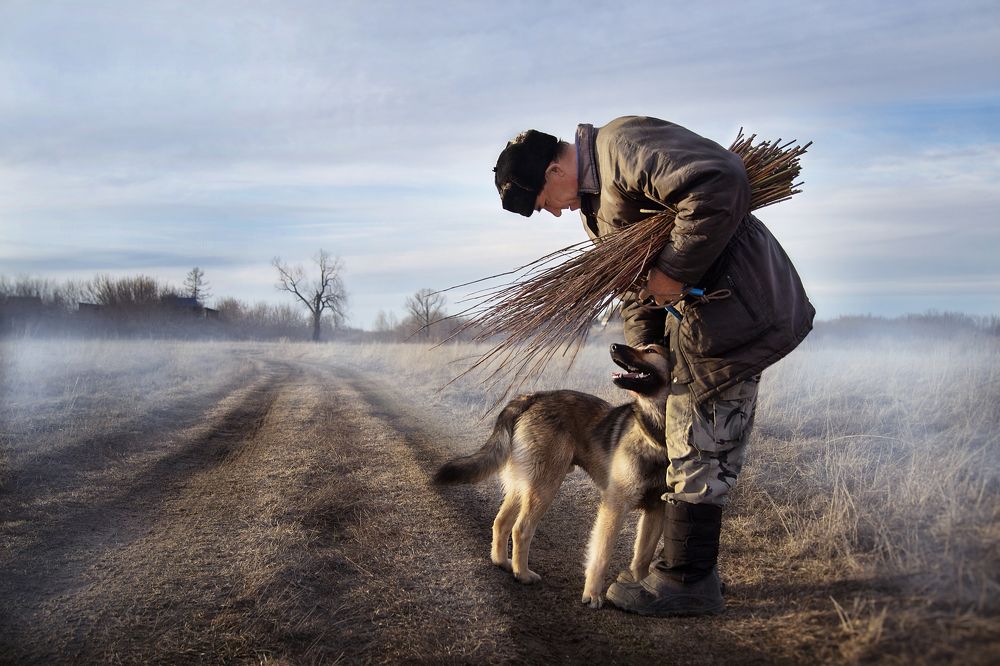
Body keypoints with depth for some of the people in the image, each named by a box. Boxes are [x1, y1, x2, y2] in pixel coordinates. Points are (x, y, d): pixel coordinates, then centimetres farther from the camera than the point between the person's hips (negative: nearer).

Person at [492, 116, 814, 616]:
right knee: (705, 447, 15)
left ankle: (688, 582, 6)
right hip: (700, 309, 11)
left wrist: (673, 273, -24)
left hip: (732, 303, -11)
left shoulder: (624, 144, -17)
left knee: (697, 448, -4)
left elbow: (721, 184, -30)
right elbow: (633, 282, 20)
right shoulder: (595, 202, 16)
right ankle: (692, 569, 25)